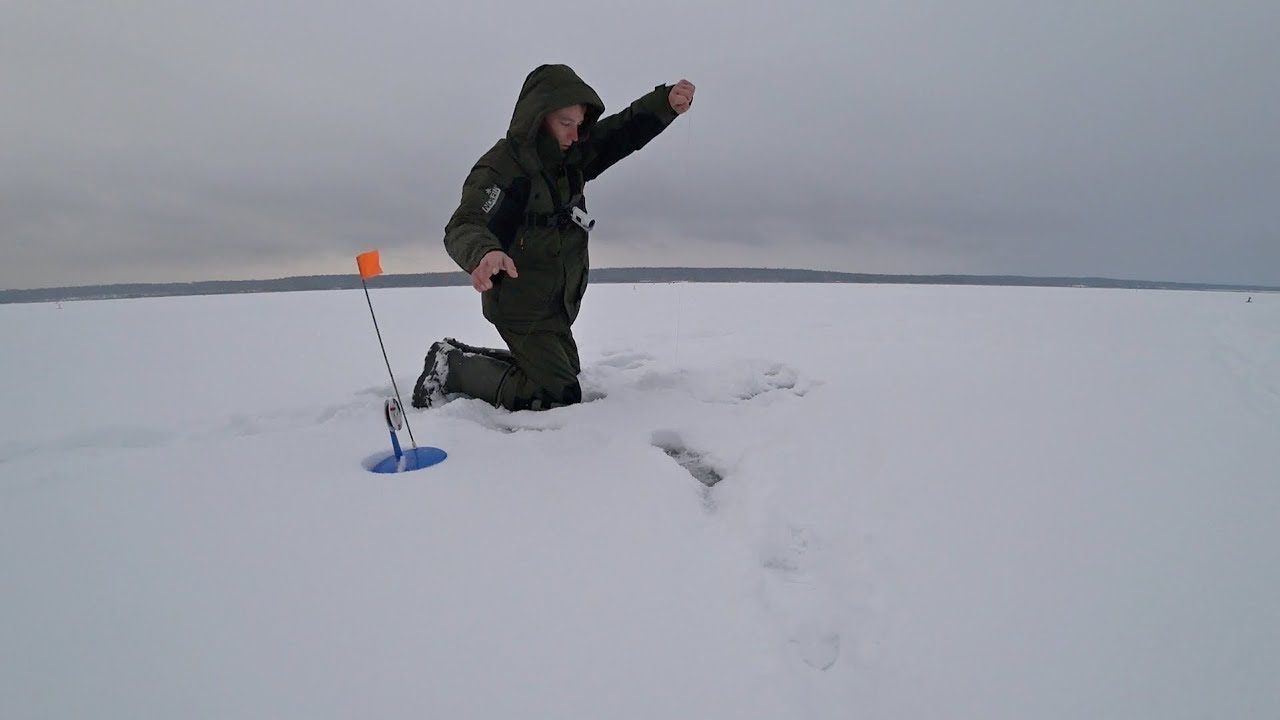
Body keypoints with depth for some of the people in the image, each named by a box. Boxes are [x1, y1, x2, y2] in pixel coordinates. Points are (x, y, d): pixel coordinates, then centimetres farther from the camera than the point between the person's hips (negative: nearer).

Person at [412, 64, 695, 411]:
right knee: (560, 395, -11)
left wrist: (668, 101, -20)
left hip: (559, 304, 9)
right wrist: (483, 252, -60)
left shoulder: (571, 154, -1)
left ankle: (463, 357, 32)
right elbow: (463, 227, -36)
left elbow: (624, 130, -2)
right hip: (522, 306, -9)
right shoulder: (499, 168, -23)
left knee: (565, 371, 27)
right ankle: (454, 367, 0)